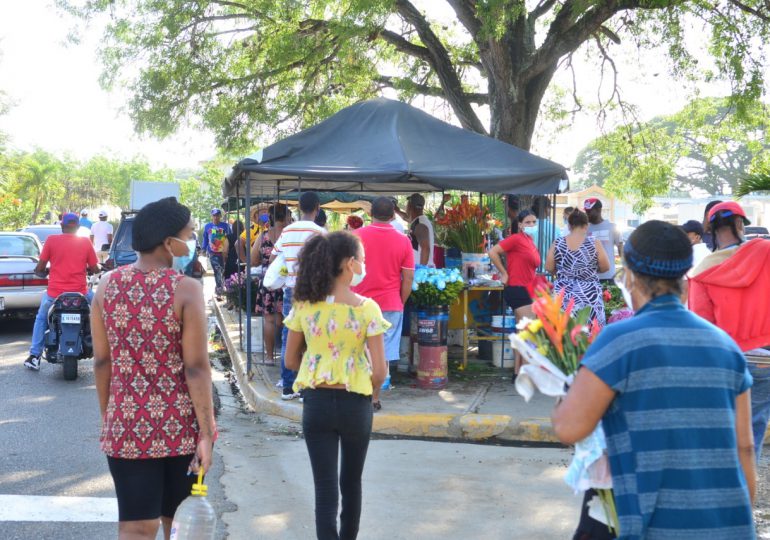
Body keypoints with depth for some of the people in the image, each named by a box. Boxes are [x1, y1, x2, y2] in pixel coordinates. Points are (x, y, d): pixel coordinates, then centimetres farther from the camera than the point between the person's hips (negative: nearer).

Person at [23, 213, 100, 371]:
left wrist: (45, 272, 23)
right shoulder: (85, 242, 1)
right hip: (80, 292, 0)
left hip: (55, 293, 0)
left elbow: (39, 269, 0)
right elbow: (95, 269, 3)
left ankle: (34, 356, 16)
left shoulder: (51, 240, -1)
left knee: (41, 319, 27)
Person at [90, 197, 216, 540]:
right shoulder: (186, 290, -12)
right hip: (180, 428, -2)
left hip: (126, 427, 2)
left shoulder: (108, 285, -1)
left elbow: (102, 361, 3)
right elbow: (196, 368, -14)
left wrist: (108, 419, 14)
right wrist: (206, 433, -11)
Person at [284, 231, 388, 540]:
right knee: (351, 482, 20)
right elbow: (379, 372, -13)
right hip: (355, 404, -1)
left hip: (316, 403, 1)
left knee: (325, 487, 4)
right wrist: (363, 390, 7)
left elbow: (291, 361, 4)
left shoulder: (304, 306, -4)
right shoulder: (367, 308, -13)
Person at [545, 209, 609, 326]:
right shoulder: (594, 243, -5)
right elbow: (605, 267, 0)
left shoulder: (557, 243, 0)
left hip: (563, 293, 2)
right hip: (588, 294, -2)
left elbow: (549, 268, 3)